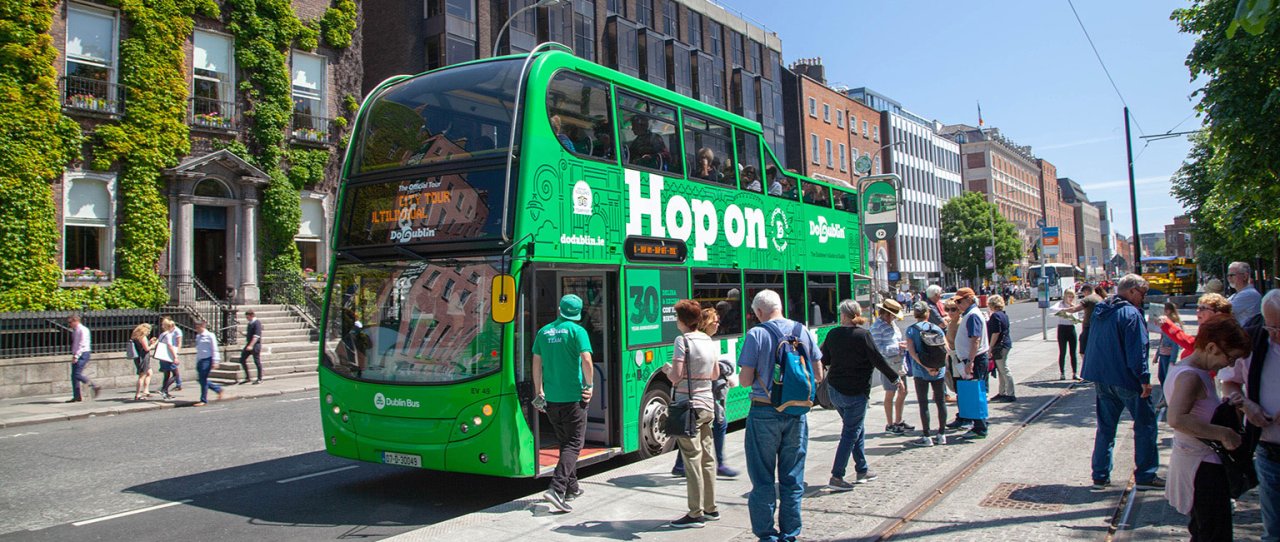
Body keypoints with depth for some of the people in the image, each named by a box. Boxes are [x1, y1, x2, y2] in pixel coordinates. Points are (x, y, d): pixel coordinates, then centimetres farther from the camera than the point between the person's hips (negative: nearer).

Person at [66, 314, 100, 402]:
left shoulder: (82, 330, -11)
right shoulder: (75, 331, 17)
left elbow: (82, 345, -18)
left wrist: (76, 356, -23)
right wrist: (74, 356, 20)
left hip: (83, 354, -9)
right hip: (76, 355, 9)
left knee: (77, 374, -17)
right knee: (73, 375, 5)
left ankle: (95, 387, -7)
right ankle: (77, 397, 8)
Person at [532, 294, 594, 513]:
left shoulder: (544, 331, 8)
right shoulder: (577, 331, -8)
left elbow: (537, 362, 11)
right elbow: (586, 360, -18)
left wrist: (539, 391, 18)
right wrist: (589, 385, -5)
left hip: (551, 397, 5)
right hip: (573, 396, -5)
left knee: (564, 442, 18)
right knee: (574, 443, -1)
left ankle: (572, 488, 24)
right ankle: (556, 488, -15)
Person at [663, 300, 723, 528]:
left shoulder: (683, 341, -12)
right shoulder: (710, 341, 9)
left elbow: (676, 377, -17)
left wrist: (667, 369, 3)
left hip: (689, 406, -7)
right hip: (707, 405, 7)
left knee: (692, 460, -3)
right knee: (707, 458, 13)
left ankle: (696, 514, 2)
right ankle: (710, 509, 22)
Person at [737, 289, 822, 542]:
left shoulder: (756, 335, -11)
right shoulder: (804, 331, 2)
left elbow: (745, 380, -12)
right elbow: (818, 375, 7)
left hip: (764, 413, -4)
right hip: (796, 413, 4)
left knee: (763, 477, 8)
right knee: (792, 477, 13)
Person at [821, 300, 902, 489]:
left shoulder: (832, 334, 0)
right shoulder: (863, 334, -13)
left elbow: (824, 361, 7)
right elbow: (877, 360, -13)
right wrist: (896, 378, -2)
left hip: (834, 389, 6)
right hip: (855, 392, -5)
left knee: (856, 430, 20)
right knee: (851, 433, 0)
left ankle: (862, 470, 27)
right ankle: (836, 477, -5)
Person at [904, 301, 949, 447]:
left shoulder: (911, 330, -5)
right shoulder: (937, 329, 3)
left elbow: (912, 351, -15)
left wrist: (926, 367, -16)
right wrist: (937, 366, -6)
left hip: (920, 371, -3)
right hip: (938, 371, 3)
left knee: (923, 403, 3)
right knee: (940, 401, 12)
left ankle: (926, 437, 5)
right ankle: (942, 435, 18)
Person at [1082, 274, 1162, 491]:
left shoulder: (1100, 311, 10)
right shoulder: (1131, 314, -15)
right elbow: (1137, 350, -20)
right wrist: (1144, 378, -18)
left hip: (1101, 379, 8)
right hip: (1127, 380, -7)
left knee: (1105, 427, 13)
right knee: (1145, 425, 7)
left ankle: (1100, 475, 14)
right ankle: (1145, 476, 10)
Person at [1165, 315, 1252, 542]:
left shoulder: (1182, 368, 7)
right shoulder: (1190, 376, -23)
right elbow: (1177, 419, -39)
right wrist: (1224, 433, -33)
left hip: (1191, 460, 10)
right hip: (1203, 466, -10)